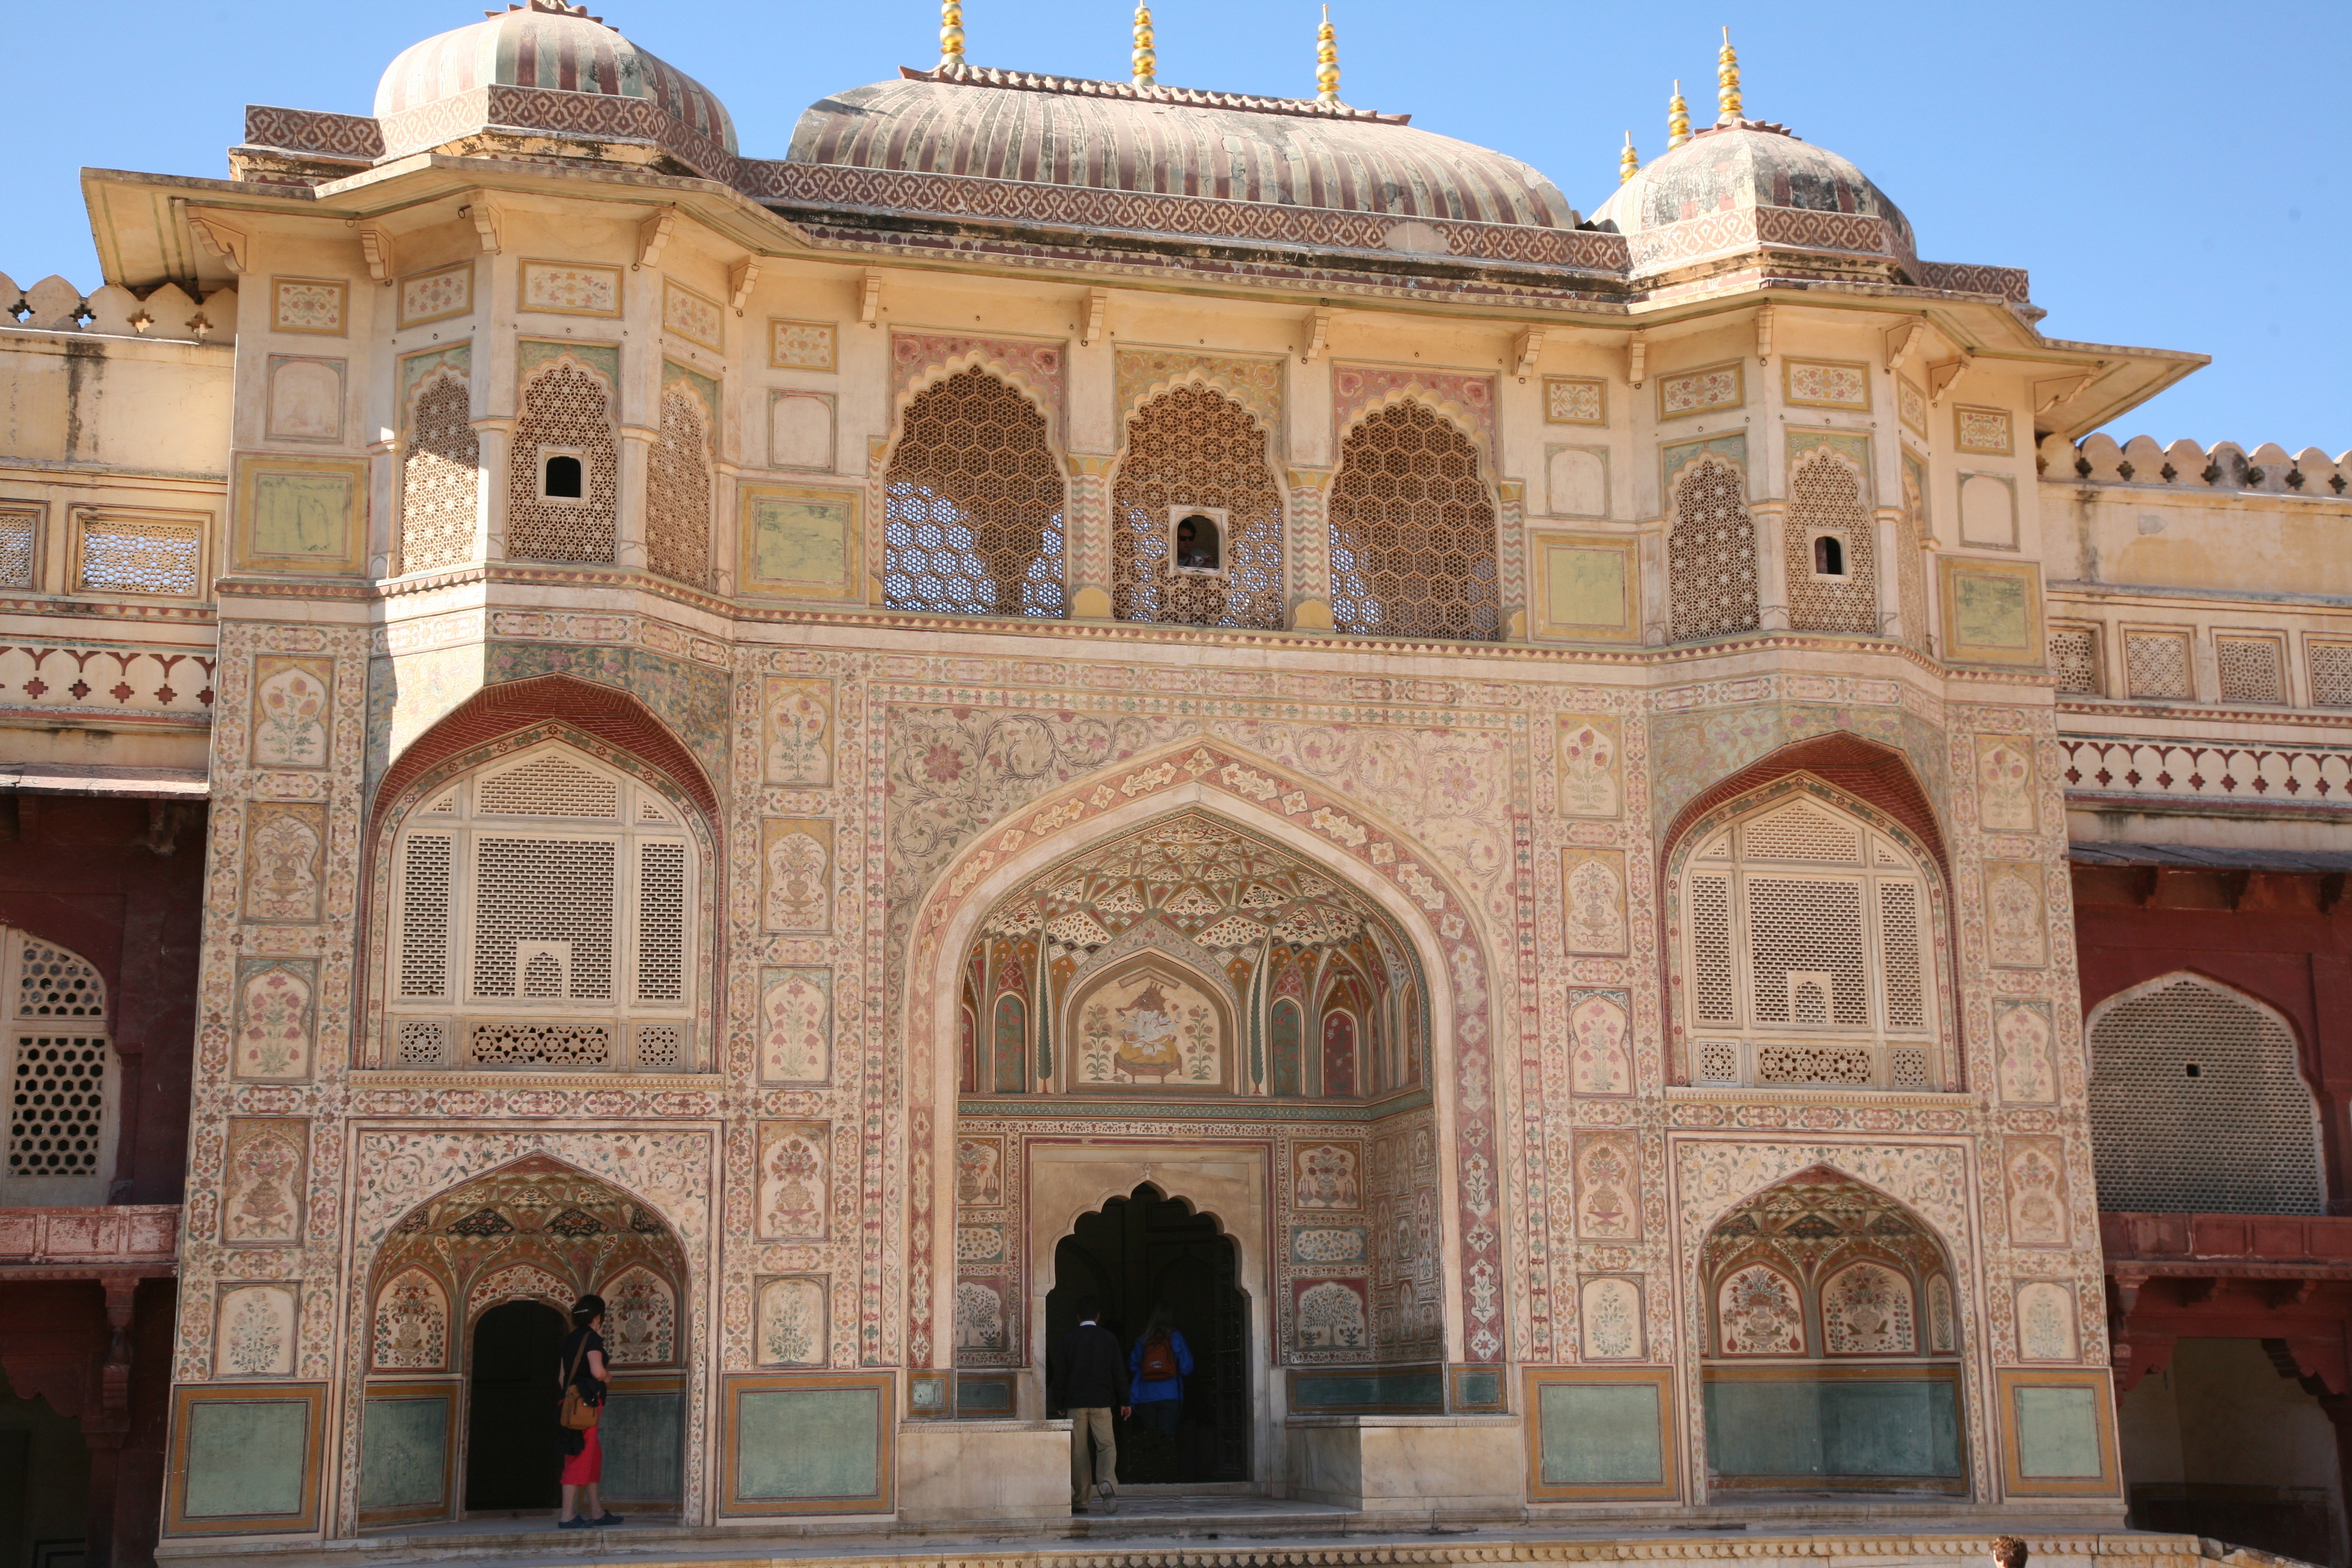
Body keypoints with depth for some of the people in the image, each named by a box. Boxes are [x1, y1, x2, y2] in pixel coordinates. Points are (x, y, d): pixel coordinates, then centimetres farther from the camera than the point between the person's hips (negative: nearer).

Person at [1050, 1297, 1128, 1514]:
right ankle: (1107, 1484, -23)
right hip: (1102, 1401, 0)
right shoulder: (1108, 1338, 3)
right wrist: (1124, 1401, 10)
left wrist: (1059, 1404, 8)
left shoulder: (1069, 1339, 0)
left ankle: (1081, 1500, 5)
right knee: (1107, 1446, 3)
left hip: (1075, 1402, 0)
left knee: (1078, 1451, 5)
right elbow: (1117, 1372, 4)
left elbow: (1061, 1374, 0)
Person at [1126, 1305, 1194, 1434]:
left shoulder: (1142, 1341, 2)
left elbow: (1132, 1367, 7)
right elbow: (1186, 1369, -1)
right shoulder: (1175, 1338, -2)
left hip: (1145, 1397, 2)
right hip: (1170, 1397, -2)